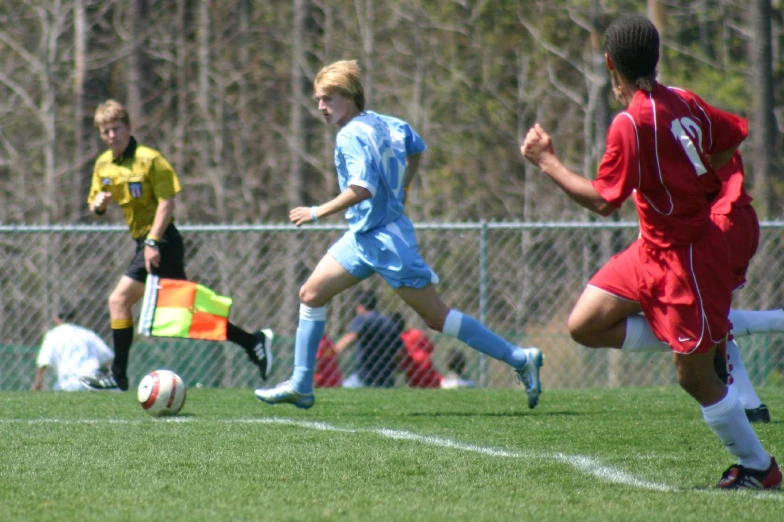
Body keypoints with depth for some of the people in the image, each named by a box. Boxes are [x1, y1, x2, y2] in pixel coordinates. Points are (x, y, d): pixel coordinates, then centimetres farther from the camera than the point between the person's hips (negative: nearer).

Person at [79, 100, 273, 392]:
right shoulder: (103, 165, 10)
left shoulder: (149, 159, -12)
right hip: (145, 240, 8)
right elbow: (94, 208, 17)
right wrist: (99, 205, -8)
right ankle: (252, 342, 16)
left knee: (119, 300, -13)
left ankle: (118, 376, -8)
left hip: (161, 242, -8)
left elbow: (167, 201, -16)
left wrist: (153, 242, -23)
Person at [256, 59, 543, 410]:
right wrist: (401, 189, 33)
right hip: (363, 236, 10)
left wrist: (317, 213, -22)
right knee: (311, 293, 7)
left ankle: (520, 360, 0)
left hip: (386, 238, -10)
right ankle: (300, 385, 10)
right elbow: (416, 147, 27)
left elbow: (362, 188, -30)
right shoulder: (384, 124, 9)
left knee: (437, 318, -5)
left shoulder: (351, 135, -18)